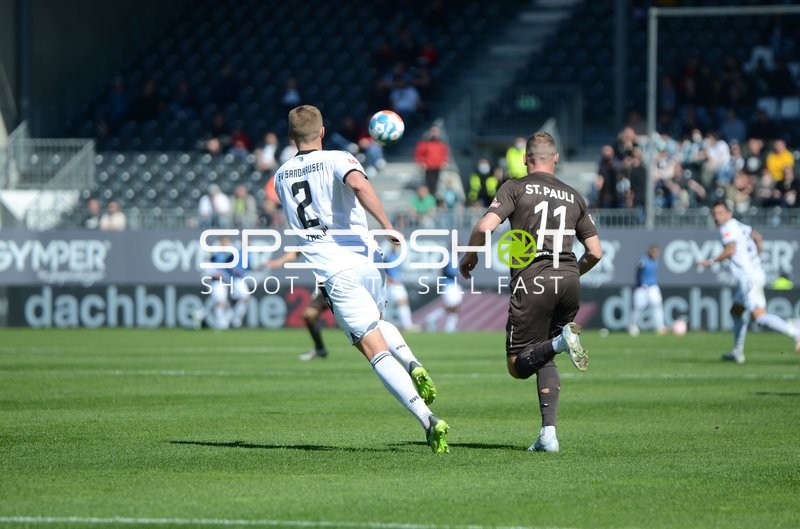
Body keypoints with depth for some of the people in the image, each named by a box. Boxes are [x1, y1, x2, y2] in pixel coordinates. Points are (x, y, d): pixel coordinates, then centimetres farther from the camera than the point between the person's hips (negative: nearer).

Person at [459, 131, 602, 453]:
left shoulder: (515, 188, 5)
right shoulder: (573, 196, 17)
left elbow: (485, 227, -8)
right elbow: (595, 251, 17)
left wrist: (469, 257, 11)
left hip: (532, 279, -4)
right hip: (568, 280, 4)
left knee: (518, 366, 3)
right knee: (544, 360, 19)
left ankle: (560, 341, -27)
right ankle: (549, 434, 3)